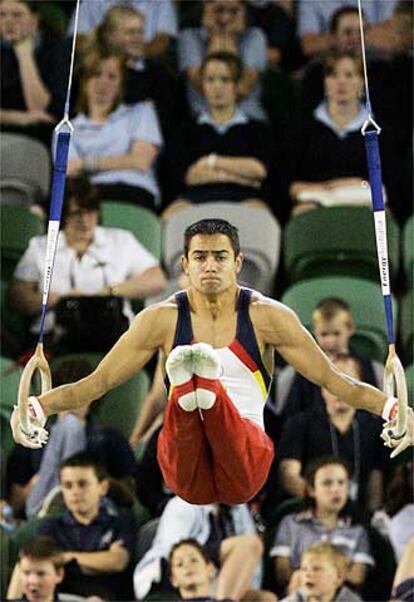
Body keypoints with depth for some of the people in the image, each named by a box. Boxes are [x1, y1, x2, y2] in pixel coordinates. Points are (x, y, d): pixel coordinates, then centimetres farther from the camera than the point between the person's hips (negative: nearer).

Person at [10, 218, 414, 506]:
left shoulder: (268, 317, 7)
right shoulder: (161, 319, 8)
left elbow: (331, 379, 6)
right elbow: (97, 382, 7)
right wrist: (38, 406, -11)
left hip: (244, 467, -1)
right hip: (188, 480, 1)